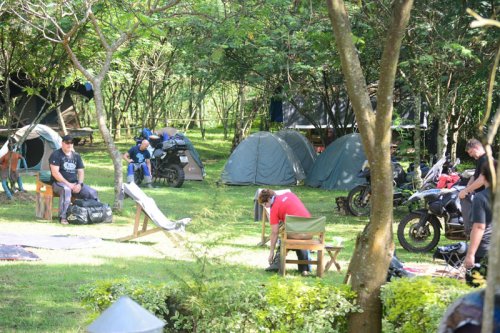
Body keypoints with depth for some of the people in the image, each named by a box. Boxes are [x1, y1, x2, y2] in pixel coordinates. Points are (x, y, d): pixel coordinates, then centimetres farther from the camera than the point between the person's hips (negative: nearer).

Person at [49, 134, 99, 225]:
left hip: (75, 183, 6)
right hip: (59, 183, -6)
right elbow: (55, 173, -12)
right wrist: (68, 184, -19)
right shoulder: (56, 155, -3)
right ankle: (63, 217, -40)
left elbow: (81, 172, 14)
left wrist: (79, 184, -7)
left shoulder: (76, 156, 16)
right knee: (66, 189, -41)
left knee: (92, 192, -15)